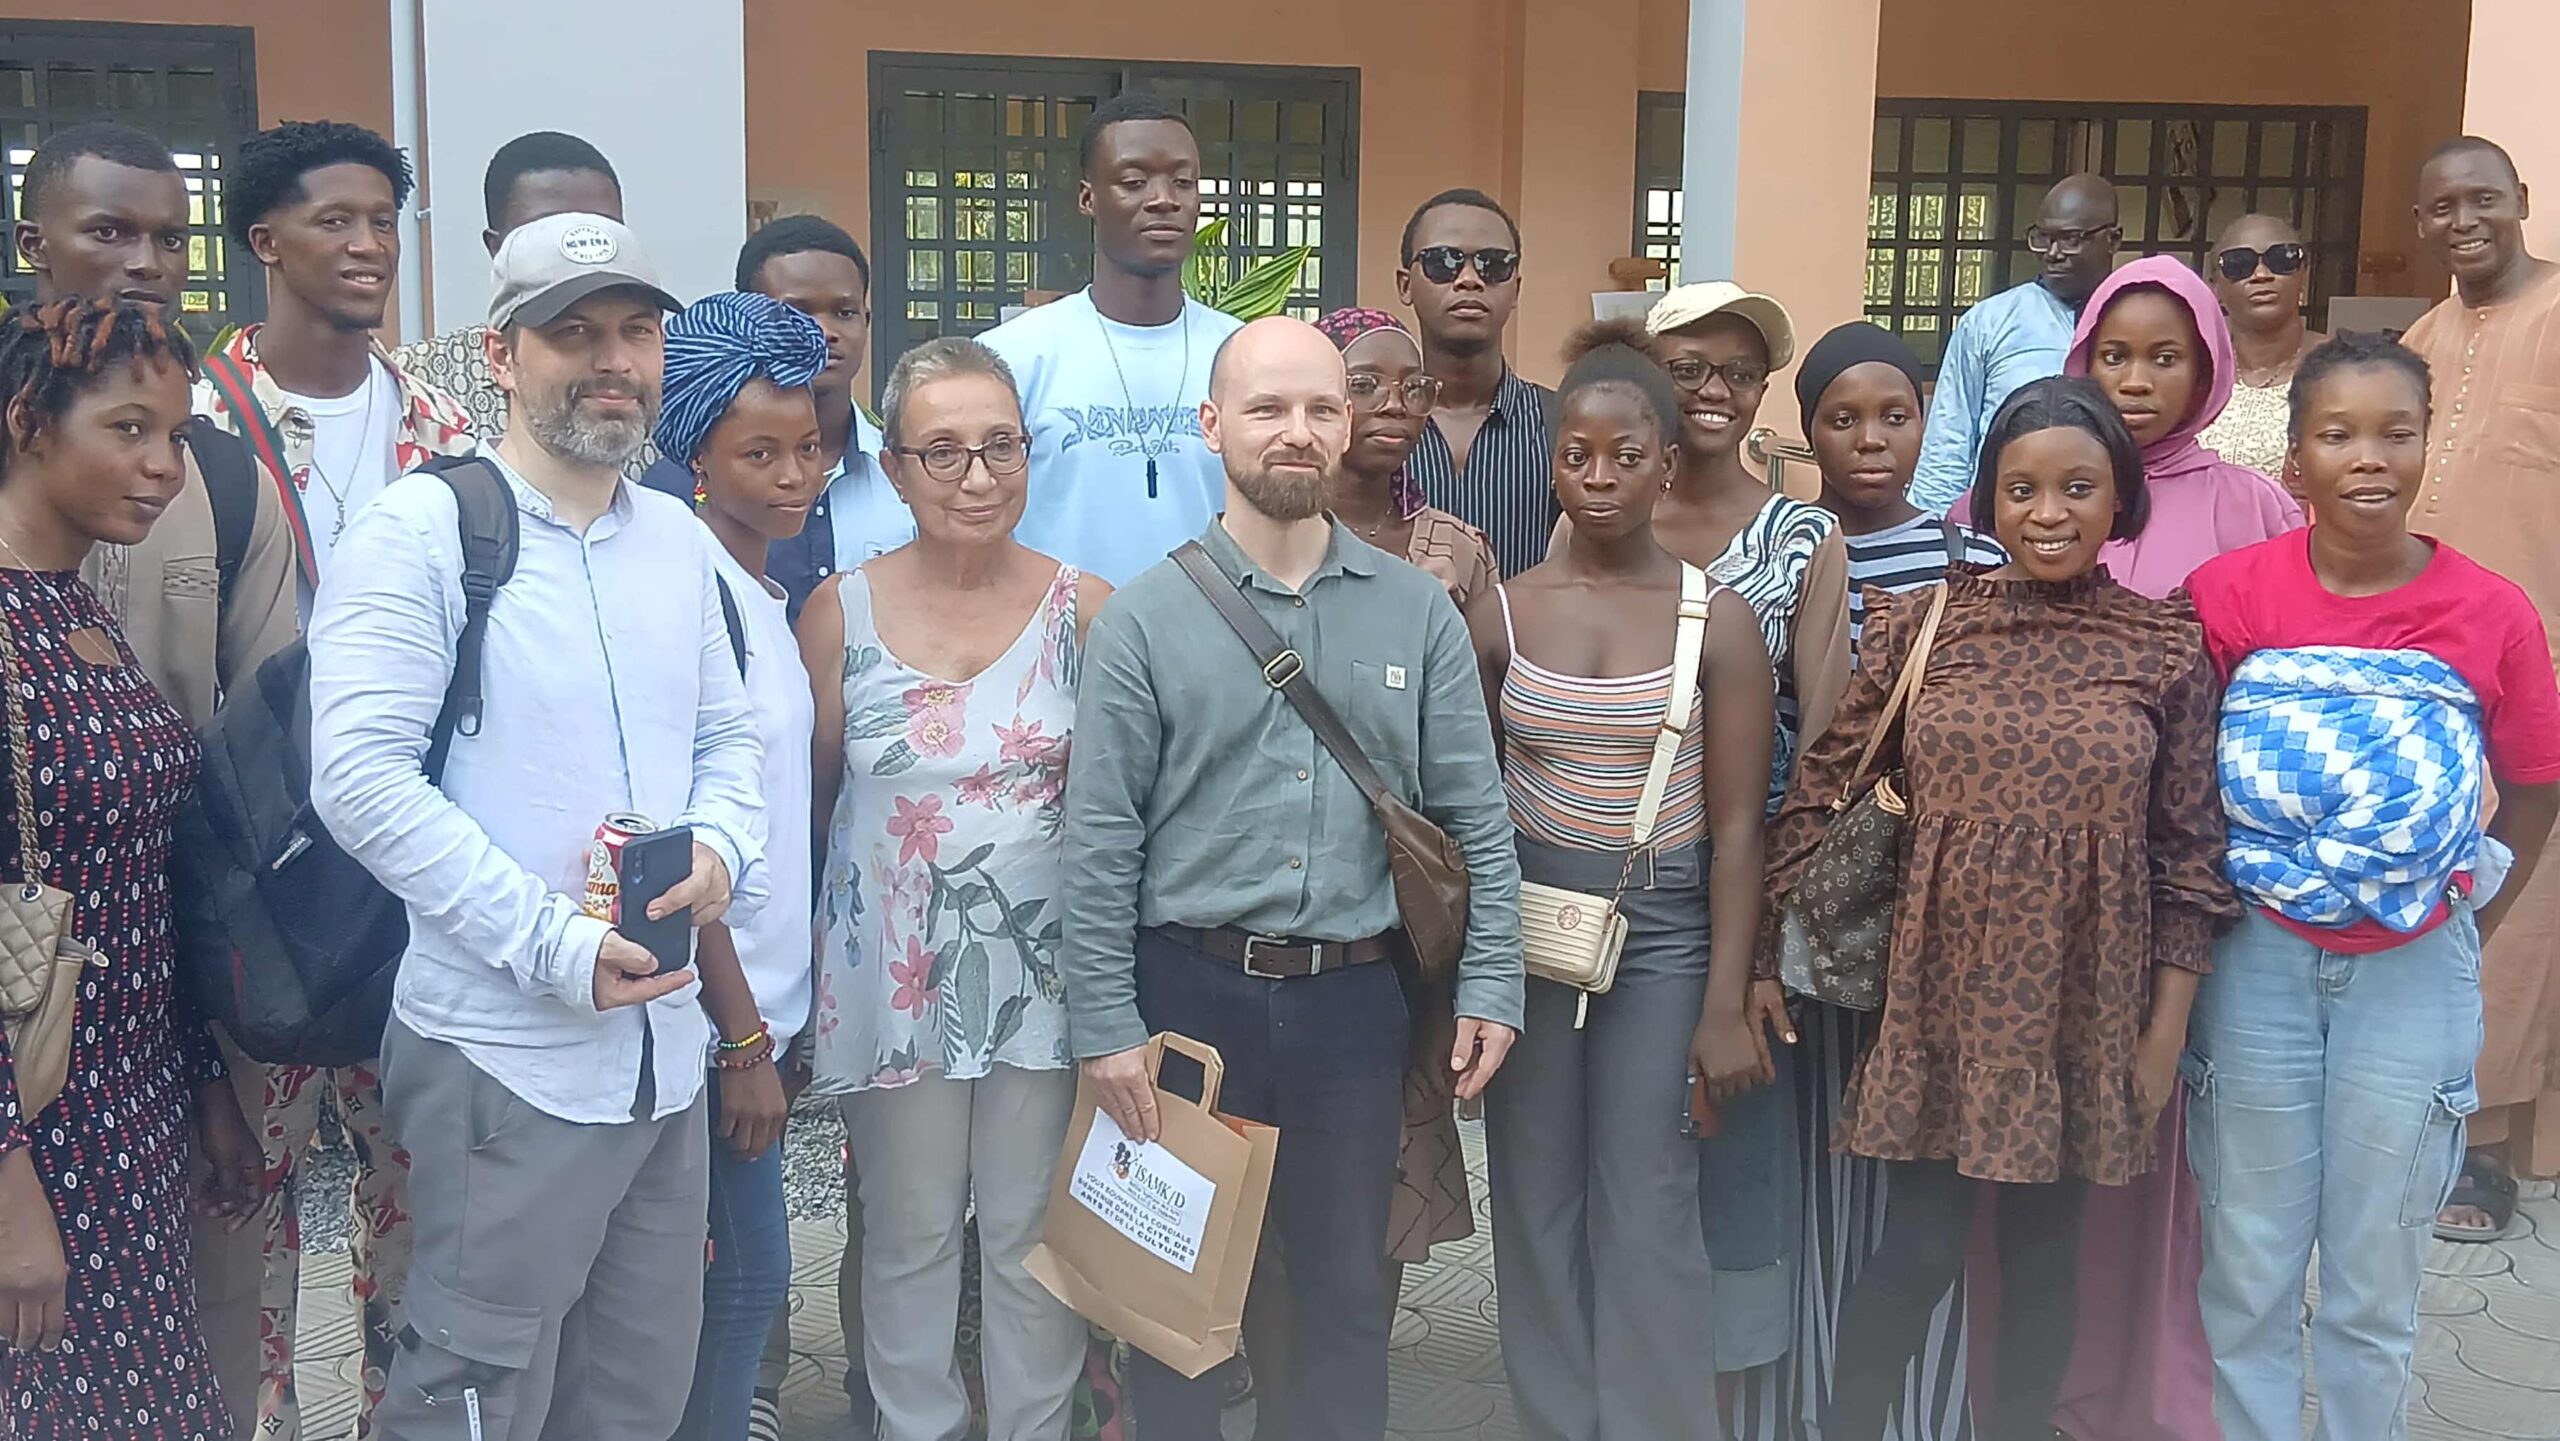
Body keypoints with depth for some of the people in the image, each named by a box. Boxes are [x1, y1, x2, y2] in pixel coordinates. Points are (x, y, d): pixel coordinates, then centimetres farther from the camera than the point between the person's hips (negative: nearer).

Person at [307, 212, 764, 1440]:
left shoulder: (681, 540, 11)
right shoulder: (422, 529, -9)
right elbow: (358, 777, -18)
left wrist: (720, 845, -7)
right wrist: (555, 947, -20)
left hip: (667, 1049, 7)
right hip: (505, 1056, -6)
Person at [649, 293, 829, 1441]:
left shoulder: (763, 591, 10)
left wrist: (771, 1017, 13)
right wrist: (745, 1038, -16)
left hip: (764, 991, 8)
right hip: (720, 1005, -8)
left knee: (735, 1273, 16)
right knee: (750, 1278, 0)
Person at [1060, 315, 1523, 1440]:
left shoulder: (1416, 611, 3)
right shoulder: (1144, 618, -3)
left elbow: (1475, 816, 4)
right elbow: (1101, 843, -5)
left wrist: (1491, 985, -1)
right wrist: (1104, 1027, -7)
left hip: (1354, 998, 2)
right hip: (1189, 989, -1)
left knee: (1348, 1293, 14)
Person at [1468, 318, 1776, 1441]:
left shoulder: (1719, 622, -4)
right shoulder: (1500, 613, 1)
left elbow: (1735, 826, -4)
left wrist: (1726, 1004, -8)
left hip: (1663, 931, -2)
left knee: (1646, 1211, 1)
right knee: (1538, 1206, 9)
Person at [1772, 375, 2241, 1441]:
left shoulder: (2168, 649, -2)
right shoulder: (1921, 623, -3)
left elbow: (2189, 851, 2)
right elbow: (1820, 791, 0)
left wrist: (2167, 1030, 1)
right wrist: (1769, 957, -2)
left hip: (2084, 1005, 1)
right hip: (1941, 993, -1)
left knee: (2044, 1248, 13)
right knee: (1920, 1247, 0)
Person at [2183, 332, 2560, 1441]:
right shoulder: (2231, 595, -10)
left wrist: (2467, 927, 3)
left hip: (2414, 969, 0)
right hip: (2260, 958, 0)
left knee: (2378, 1277, 13)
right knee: (2248, 1265, 12)